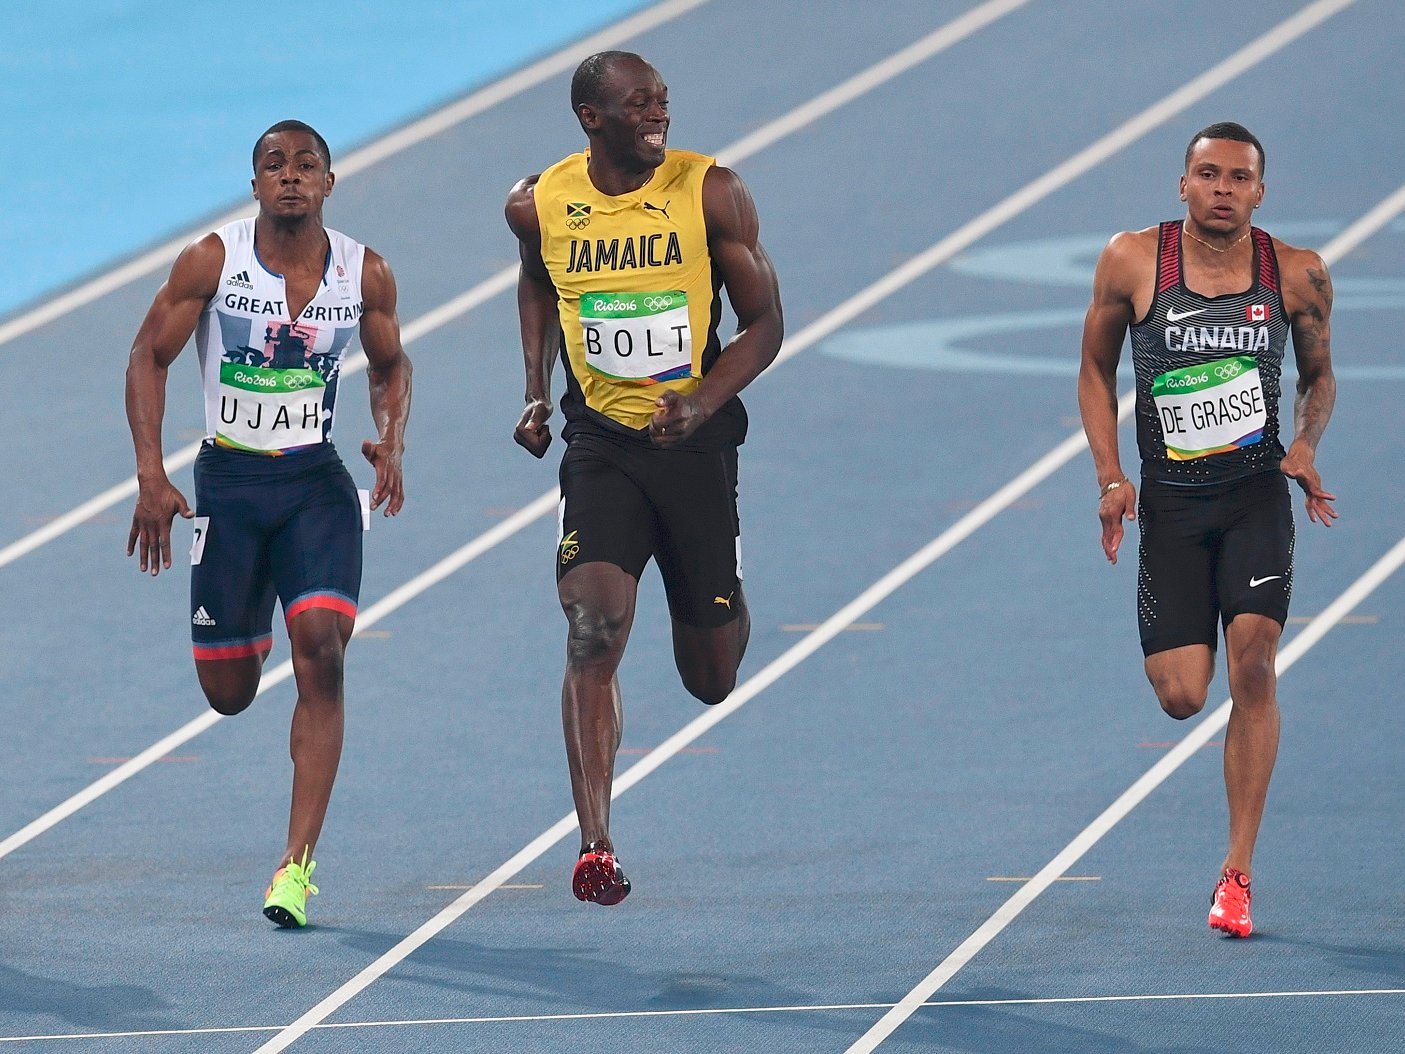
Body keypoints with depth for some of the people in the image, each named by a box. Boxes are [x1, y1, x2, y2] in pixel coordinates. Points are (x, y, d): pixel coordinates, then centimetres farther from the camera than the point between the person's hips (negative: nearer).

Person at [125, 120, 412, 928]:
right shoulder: (213, 262, -9)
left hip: (318, 484, 0)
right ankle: (251, 632, 49)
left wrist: (393, 444, -5)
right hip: (229, 482, 0)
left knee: (321, 651, -19)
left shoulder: (365, 276, -3)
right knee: (229, 693, 6)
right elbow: (150, 357, -1)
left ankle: (299, 863, -17)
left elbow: (392, 366, 15)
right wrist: (151, 476, -10)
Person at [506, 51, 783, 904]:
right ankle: (596, 846, -20)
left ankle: (718, 606, 51)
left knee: (712, 680, 12)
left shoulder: (711, 194, -10)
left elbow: (765, 323, -6)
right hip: (600, 443, 0)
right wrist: (536, 392, 10)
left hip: (696, 443, 0)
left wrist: (702, 402, -22)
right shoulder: (539, 205, -3)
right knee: (593, 638, -20)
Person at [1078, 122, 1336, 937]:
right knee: (1181, 697, -7)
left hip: (1257, 494, 0)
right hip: (1170, 503, 0)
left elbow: (1320, 375, 14)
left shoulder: (1298, 275, -2)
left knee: (1253, 663, -17)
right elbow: (1096, 369, 7)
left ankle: (1239, 871, -8)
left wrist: (1306, 444, -7)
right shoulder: (1133, 262, -5)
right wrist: (1111, 477, -3)